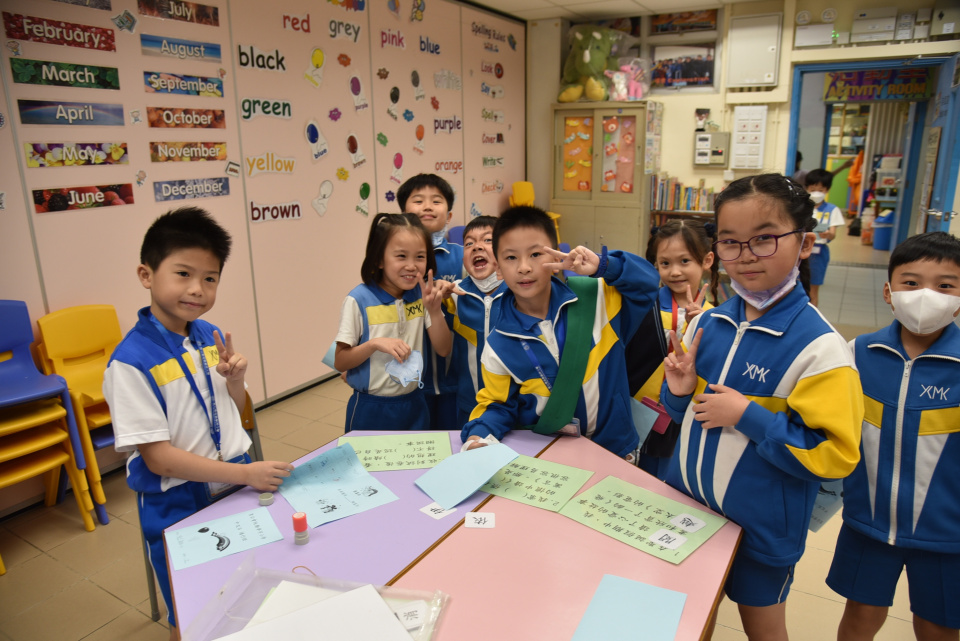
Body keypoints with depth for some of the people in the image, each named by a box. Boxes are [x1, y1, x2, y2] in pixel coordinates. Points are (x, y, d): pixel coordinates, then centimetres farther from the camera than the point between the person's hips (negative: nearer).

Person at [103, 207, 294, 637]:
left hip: (237, 487, 5)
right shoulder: (131, 363, -22)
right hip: (178, 508, -5)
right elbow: (157, 457, -21)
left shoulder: (212, 337, -2)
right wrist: (246, 474, -24)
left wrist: (235, 380, -11)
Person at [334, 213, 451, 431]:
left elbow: (443, 350, -1)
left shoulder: (421, 295, -2)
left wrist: (435, 311, -17)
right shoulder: (359, 300, -15)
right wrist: (374, 344, -27)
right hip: (371, 410, -4)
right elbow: (340, 362, -10)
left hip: (413, 406, 4)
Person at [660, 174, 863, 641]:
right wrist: (679, 392, -14)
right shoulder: (707, 323, -4)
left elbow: (835, 454, -21)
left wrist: (747, 416, -27)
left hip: (760, 527, -4)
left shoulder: (819, 347, -21)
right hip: (688, 503, 5)